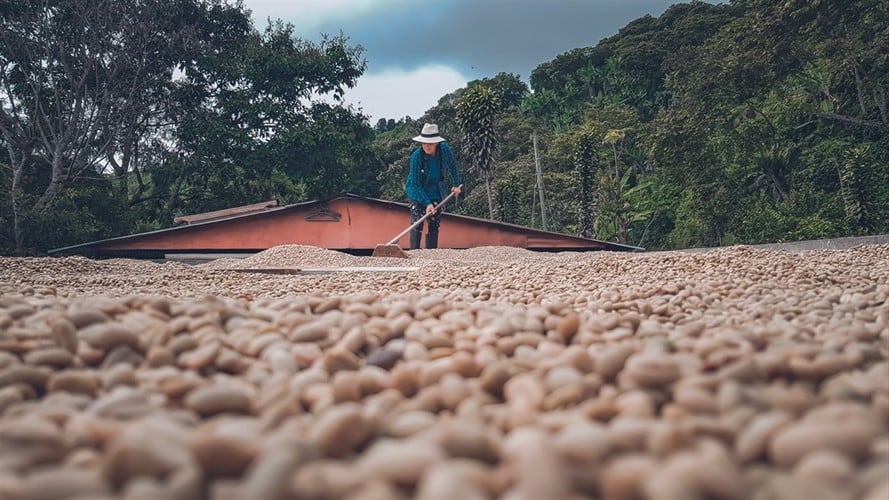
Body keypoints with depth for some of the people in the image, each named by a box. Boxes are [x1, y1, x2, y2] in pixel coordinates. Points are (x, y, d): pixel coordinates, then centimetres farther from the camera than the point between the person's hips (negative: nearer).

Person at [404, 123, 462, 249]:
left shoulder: (444, 149, -15)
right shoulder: (416, 156, -25)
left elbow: (452, 164, 8)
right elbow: (415, 183, -21)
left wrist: (456, 184, 11)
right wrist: (427, 202, -27)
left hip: (436, 193, 4)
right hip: (417, 192, -4)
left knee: (434, 224, 4)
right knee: (417, 224, -13)